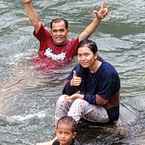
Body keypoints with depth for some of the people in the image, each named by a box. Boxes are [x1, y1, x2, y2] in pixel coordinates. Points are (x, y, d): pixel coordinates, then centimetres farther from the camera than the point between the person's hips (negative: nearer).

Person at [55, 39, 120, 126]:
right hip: (90, 106, 7)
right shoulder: (80, 68, -4)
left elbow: (102, 100, -23)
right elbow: (67, 92, -6)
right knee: (63, 100, -13)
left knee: (79, 103, -30)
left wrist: (82, 96, -22)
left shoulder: (108, 72, -22)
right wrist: (71, 84, -27)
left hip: (107, 112, -7)